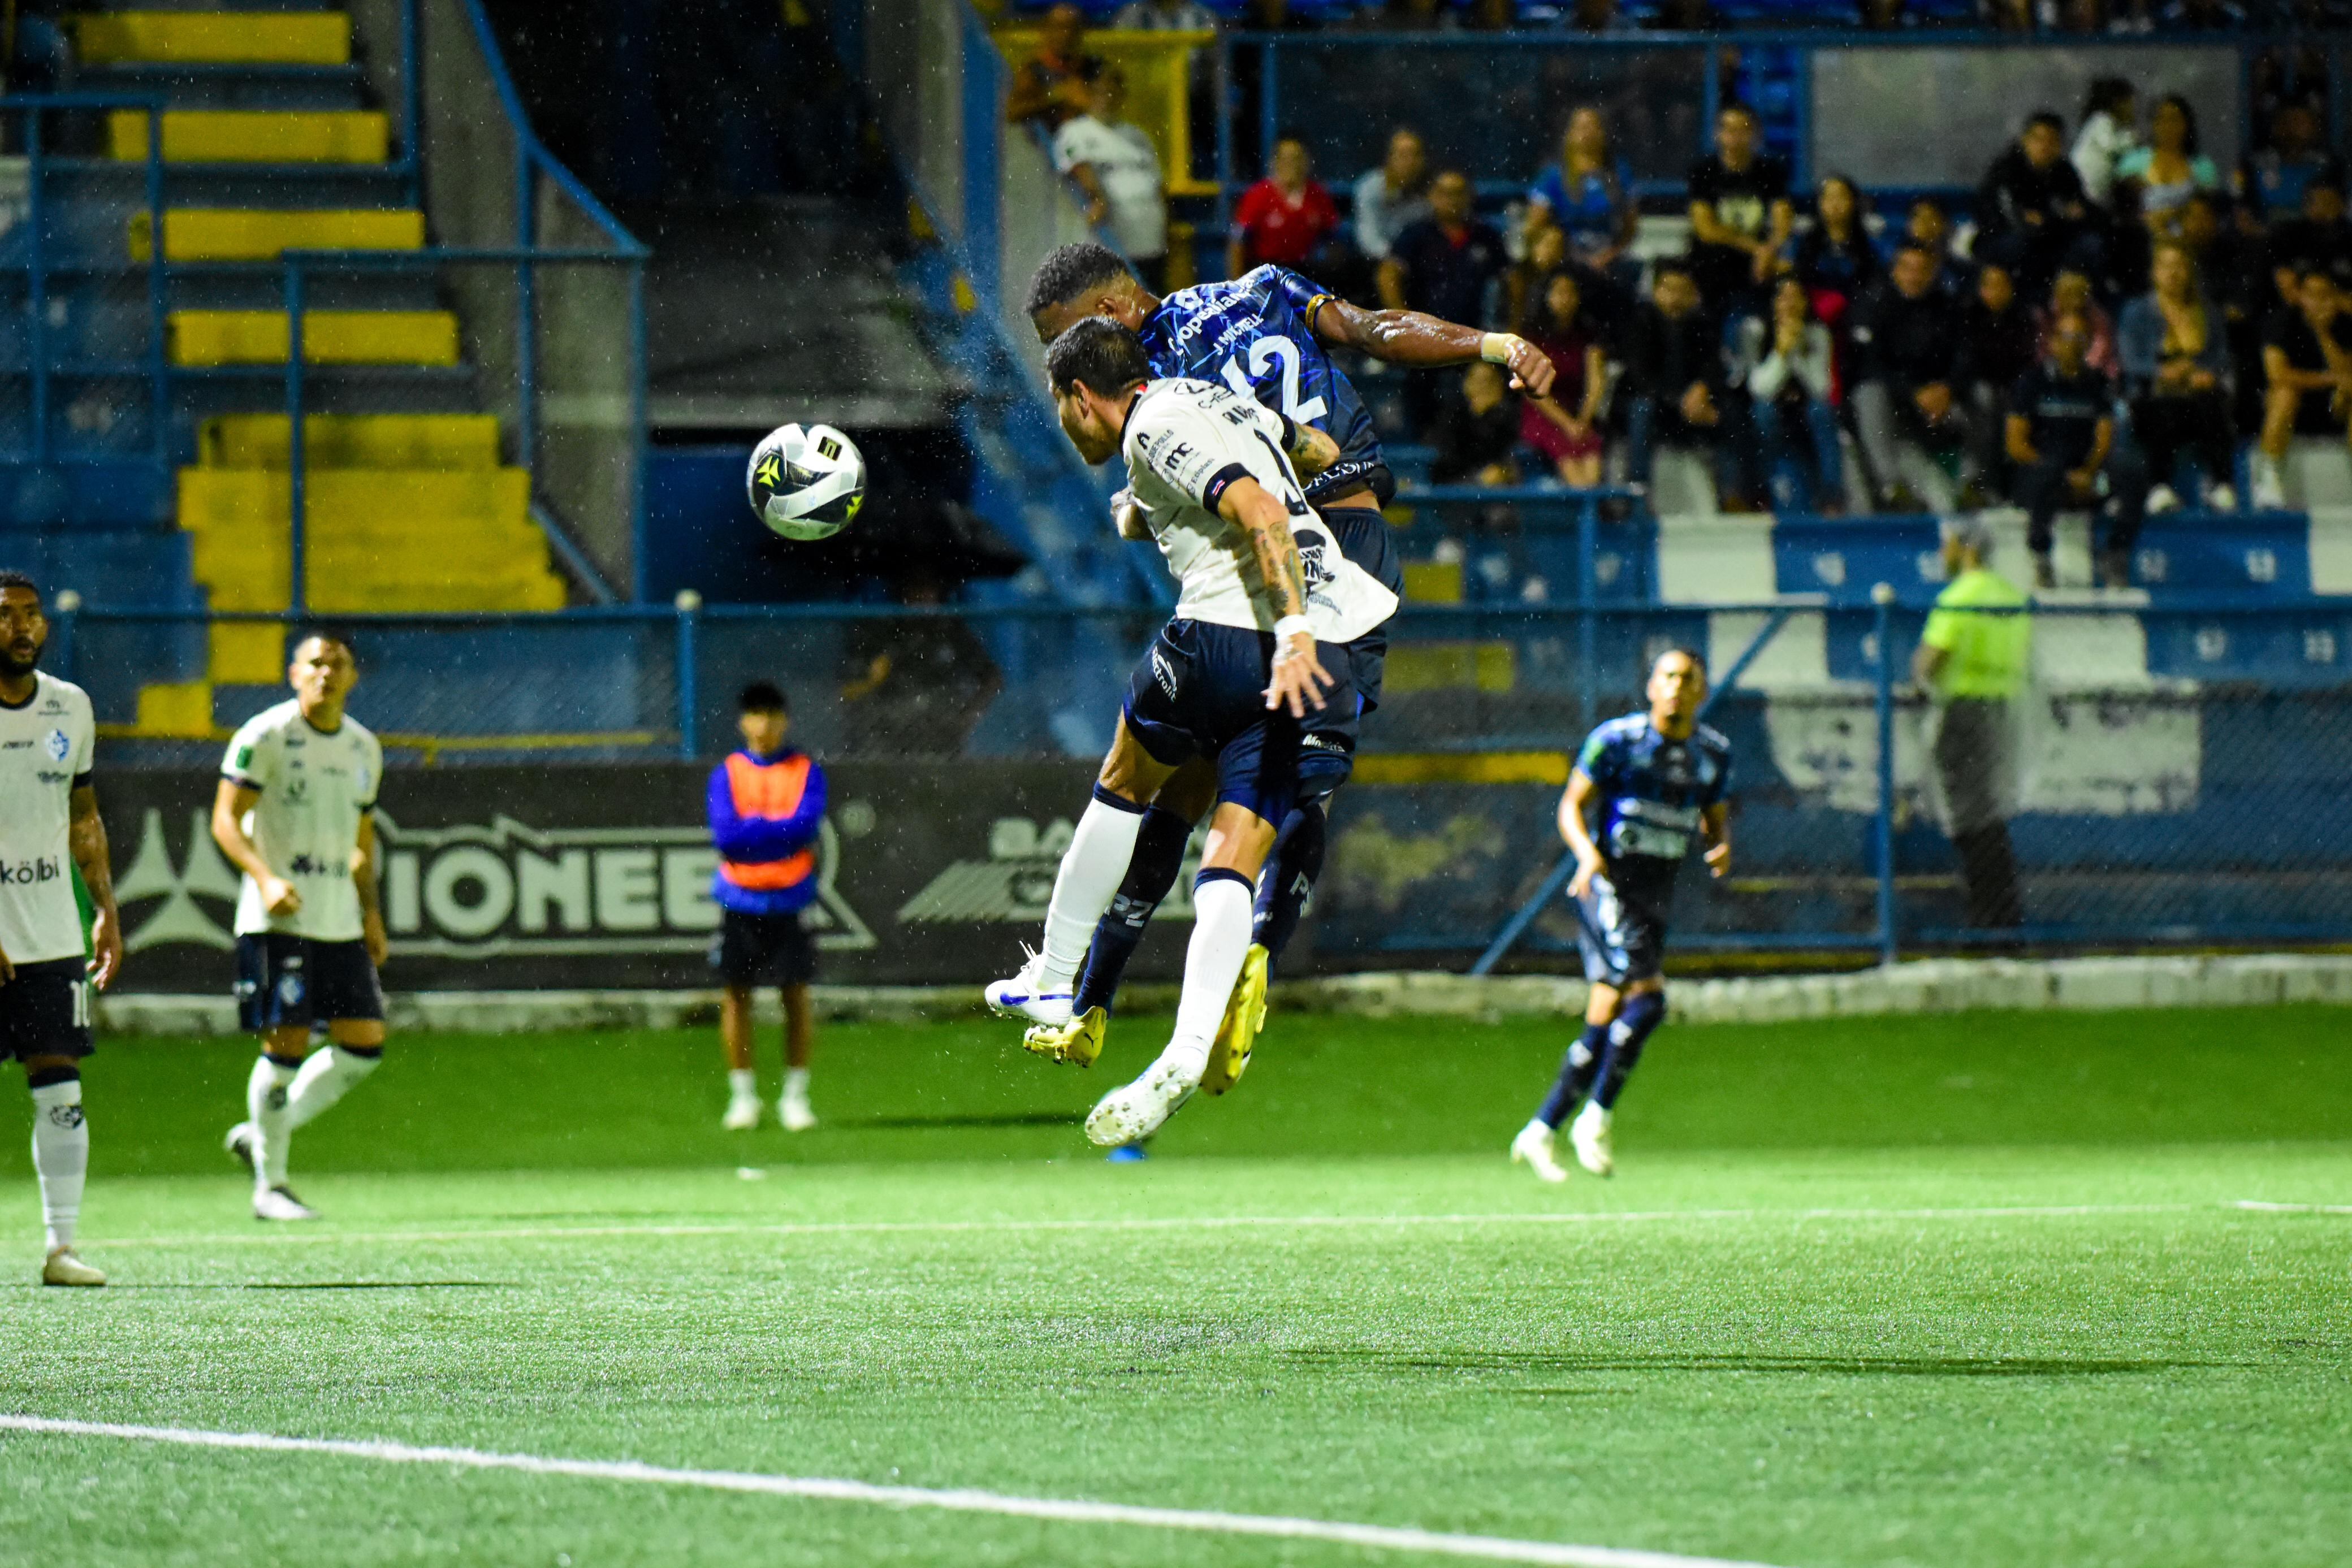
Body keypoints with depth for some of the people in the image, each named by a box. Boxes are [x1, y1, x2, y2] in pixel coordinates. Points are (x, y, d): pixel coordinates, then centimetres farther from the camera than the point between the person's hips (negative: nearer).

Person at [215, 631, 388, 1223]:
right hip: (277, 916, -6)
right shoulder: (265, 736, -6)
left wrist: (371, 913, 13)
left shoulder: (364, 748, 13)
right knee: (286, 1043, -8)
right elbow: (226, 819, -9)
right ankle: (270, 1183, 2)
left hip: (340, 922, 7)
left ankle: (261, 1134, 16)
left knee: (365, 1043, 1)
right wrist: (265, 877, -24)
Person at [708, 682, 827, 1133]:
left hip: (789, 903, -1)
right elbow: (725, 835, -7)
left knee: (797, 995, -2)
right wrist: (780, 829, -9)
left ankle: (795, 1096, 7)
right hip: (740, 900, 1)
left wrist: (753, 827, -8)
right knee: (736, 995, 1)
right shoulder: (727, 774, 6)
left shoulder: (806, 771, 5)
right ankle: (742, 1096, 10)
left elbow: (806, 825, -9)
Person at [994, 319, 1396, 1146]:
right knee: (1234, 859, 1)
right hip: (1318, 654, 7)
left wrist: (1293, 629, -26)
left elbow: (1263, 514, -16)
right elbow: (1323, 454, 44)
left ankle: (1052, 980, 26)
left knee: (1125, 785, 18)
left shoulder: (1157, 428, -2)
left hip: (1232, 628, -7)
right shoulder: (1224, 402, 24)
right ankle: (1189, 1049, -16)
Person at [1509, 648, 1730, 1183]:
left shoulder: (1714, 753, 8)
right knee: (1647, 996, -23)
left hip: (1657, 894, 6)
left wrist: (1721, 849, -6)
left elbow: (1717, 820, 18)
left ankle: (1539, 1133, 13)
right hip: (1608, 880, -6)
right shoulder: (1615, 739, -6)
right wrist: (1587, 853, -21)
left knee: (1605, 1025, 4)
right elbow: (1572, 805, -2)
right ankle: (1596, 1120, -13)